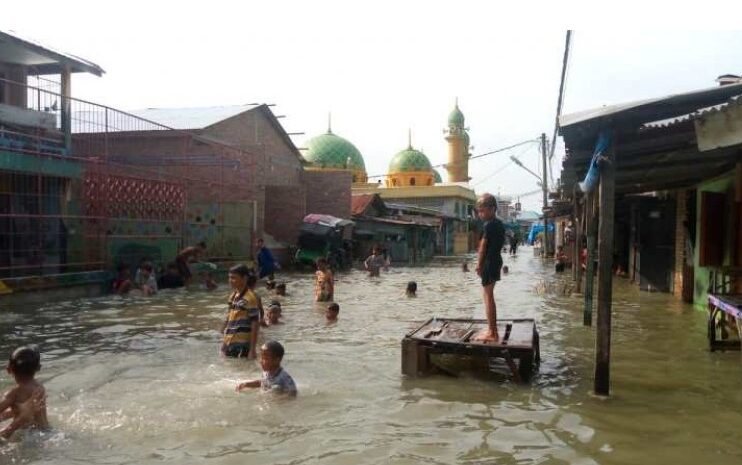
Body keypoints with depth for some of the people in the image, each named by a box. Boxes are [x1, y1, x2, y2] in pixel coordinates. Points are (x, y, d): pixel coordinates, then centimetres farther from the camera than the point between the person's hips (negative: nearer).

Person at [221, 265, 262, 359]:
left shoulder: (250, 297, -12)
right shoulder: (233, 296, 11)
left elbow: (255, 325, -13)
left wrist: (252, 349, -16)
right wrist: (224, 342, 18)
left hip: (243, 346, -7)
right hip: (230, 345, 8)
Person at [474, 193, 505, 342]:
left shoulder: (489, 225, -15)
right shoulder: (500, 224, 13)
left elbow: (483, 246, -13)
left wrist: (479, 264, -4)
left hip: (489, 263, -10)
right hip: (496, 261, 10)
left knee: (488, 296, -5)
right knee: (489, 296, 16)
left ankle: (492, 333, -3)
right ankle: (492, 330, 23)